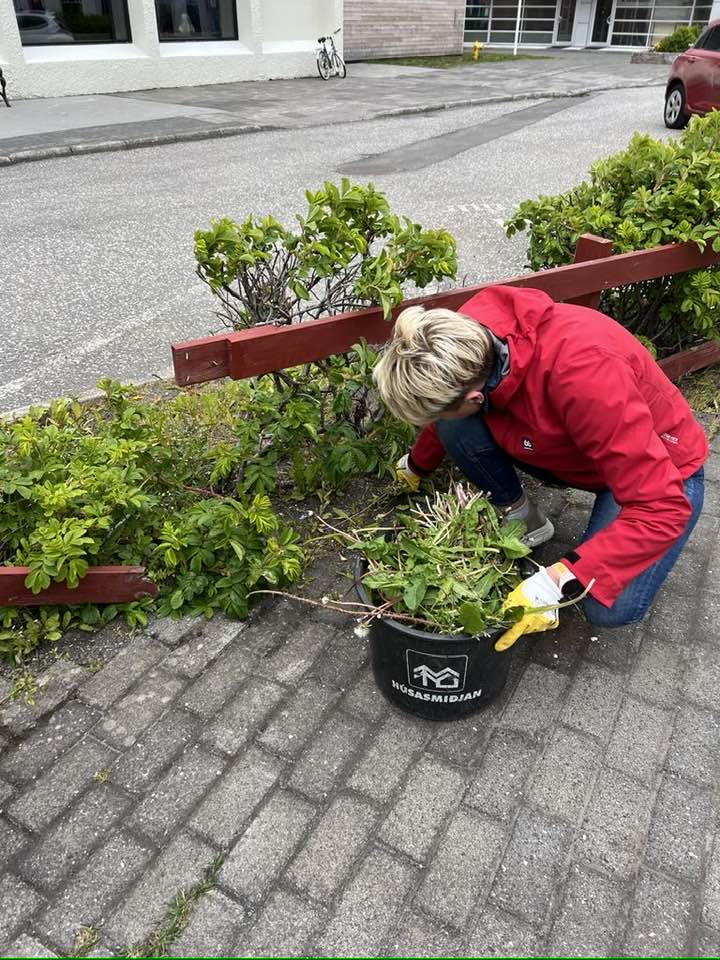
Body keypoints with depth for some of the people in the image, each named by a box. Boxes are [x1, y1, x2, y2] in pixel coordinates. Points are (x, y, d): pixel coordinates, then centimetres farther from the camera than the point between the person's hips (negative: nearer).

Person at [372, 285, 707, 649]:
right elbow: (448, 415, 4)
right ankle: (522, 519, 4)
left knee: (610, 608, -24)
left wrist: (556, 582, -44)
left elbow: (664, 508, -37)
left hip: (661, 468, -5)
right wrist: (415, 466, 21)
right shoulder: (465, 338, -22)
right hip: (570, 452, 5)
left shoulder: (584, 372, -43)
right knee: (455, 429, -19)